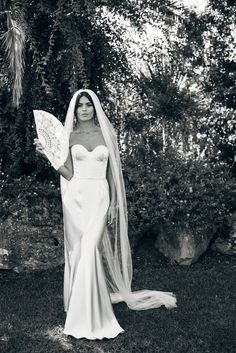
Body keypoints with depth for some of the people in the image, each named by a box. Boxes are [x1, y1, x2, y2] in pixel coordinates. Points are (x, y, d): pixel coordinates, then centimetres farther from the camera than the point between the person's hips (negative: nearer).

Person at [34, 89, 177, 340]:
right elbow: (68, 173, 0)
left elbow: (112, 171, 8)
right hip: (76, 197, 1)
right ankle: (80, 312, 17)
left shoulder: (106, 134, 6)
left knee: (90, 250, -12)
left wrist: (114, 203, 3)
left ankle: (90, 315, 0)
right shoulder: (69, 136, 7)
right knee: (77, 252, 3)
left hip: (99, 197, -1)